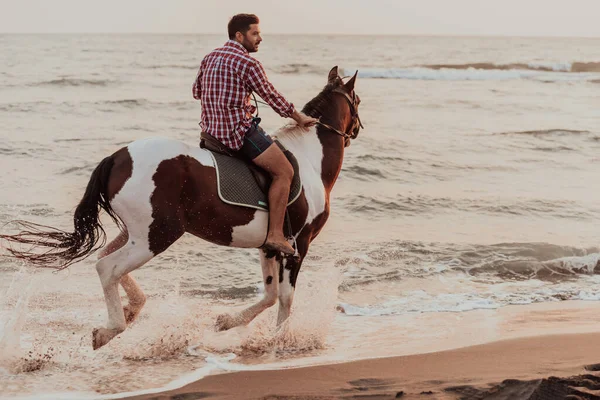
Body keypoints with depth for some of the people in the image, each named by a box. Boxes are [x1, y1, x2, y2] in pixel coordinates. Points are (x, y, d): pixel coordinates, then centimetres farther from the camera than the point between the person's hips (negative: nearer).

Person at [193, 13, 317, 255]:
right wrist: (299, 118, 9)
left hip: (210, 130, 9)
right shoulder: (249, 64, -12)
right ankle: (275, 235, -13)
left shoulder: (209, 58, 12)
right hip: (239, 130, -9)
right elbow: (272, 97, -4)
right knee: (284, 172, -6)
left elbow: (196, 92, 23)